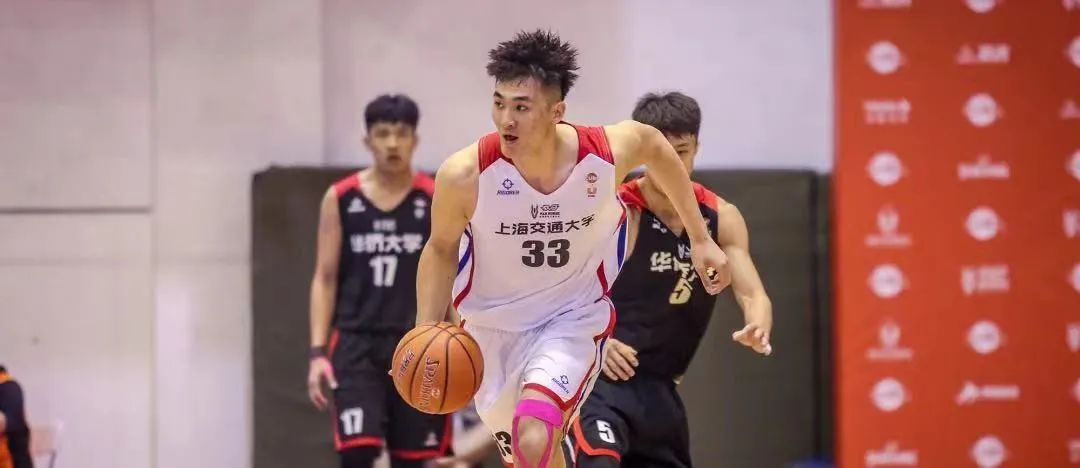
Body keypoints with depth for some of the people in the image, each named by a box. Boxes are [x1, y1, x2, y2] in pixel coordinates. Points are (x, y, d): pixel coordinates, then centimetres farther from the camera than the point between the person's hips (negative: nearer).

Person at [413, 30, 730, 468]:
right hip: (492, 326, 2)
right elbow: (441, 249, -4)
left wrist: (700, 239, 10)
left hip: (575, 320, -2)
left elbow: (655, 145, 4)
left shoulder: (607, 152, -22)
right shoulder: (465, 174, -24)